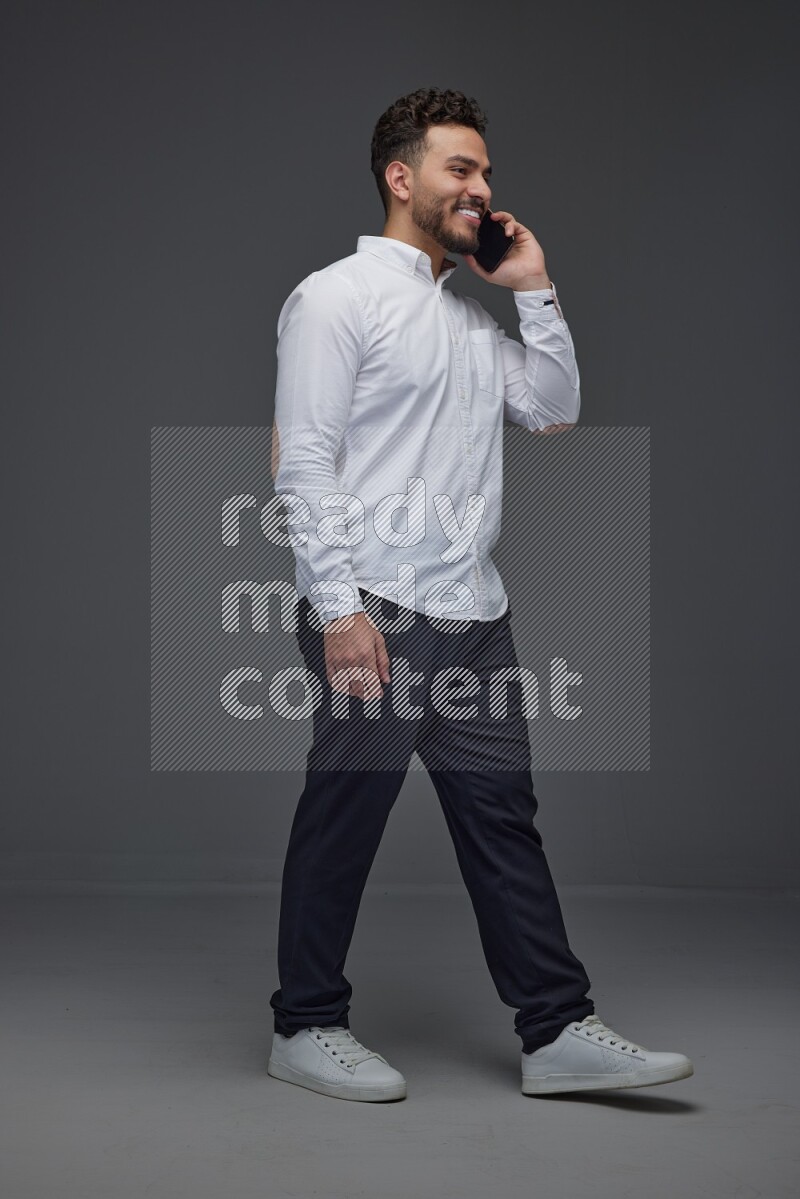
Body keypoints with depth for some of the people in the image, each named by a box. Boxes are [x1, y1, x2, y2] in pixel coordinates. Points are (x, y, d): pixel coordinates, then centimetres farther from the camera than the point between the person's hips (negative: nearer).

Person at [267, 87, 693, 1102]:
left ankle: (557, 1030, 13)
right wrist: (339, 609, -19)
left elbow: (554, 410, 18)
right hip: (376, 610, -7)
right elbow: (303, 459, -11)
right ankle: (305, 1027, 17)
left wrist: (535, 291, 11)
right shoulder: (339, 296, -4)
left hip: (473, 613, 7)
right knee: (341, 821, 2)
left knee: (503, 817, 8)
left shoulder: (475, 319, 21)